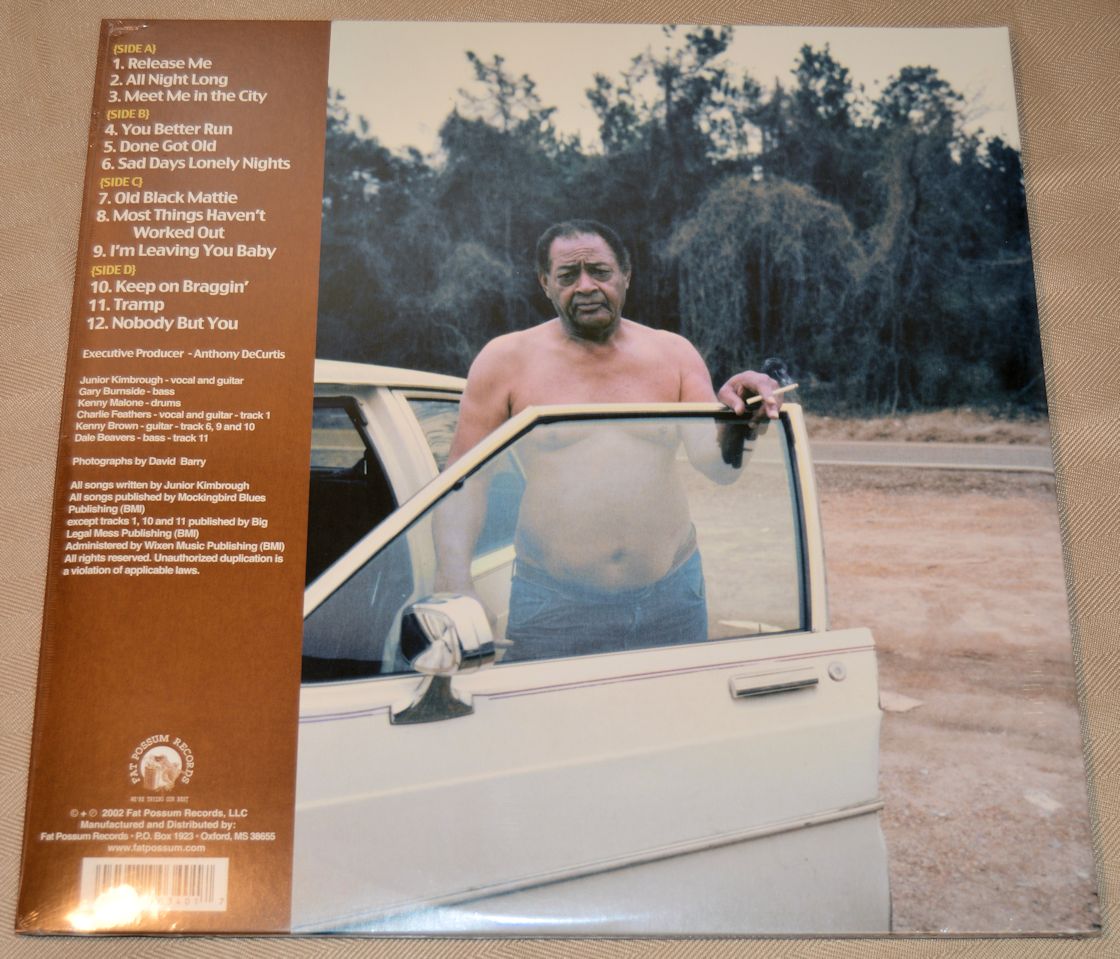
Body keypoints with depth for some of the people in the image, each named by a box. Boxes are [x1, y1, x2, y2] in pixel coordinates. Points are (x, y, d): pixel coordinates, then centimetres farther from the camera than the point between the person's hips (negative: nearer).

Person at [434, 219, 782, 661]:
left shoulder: (673, 352, 6)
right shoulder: (507, 360, 0)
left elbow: (720, 467, 0)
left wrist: (733, 412, -22)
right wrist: (454, 580, -14)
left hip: (672, 595, 2)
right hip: (551, 605, -2)